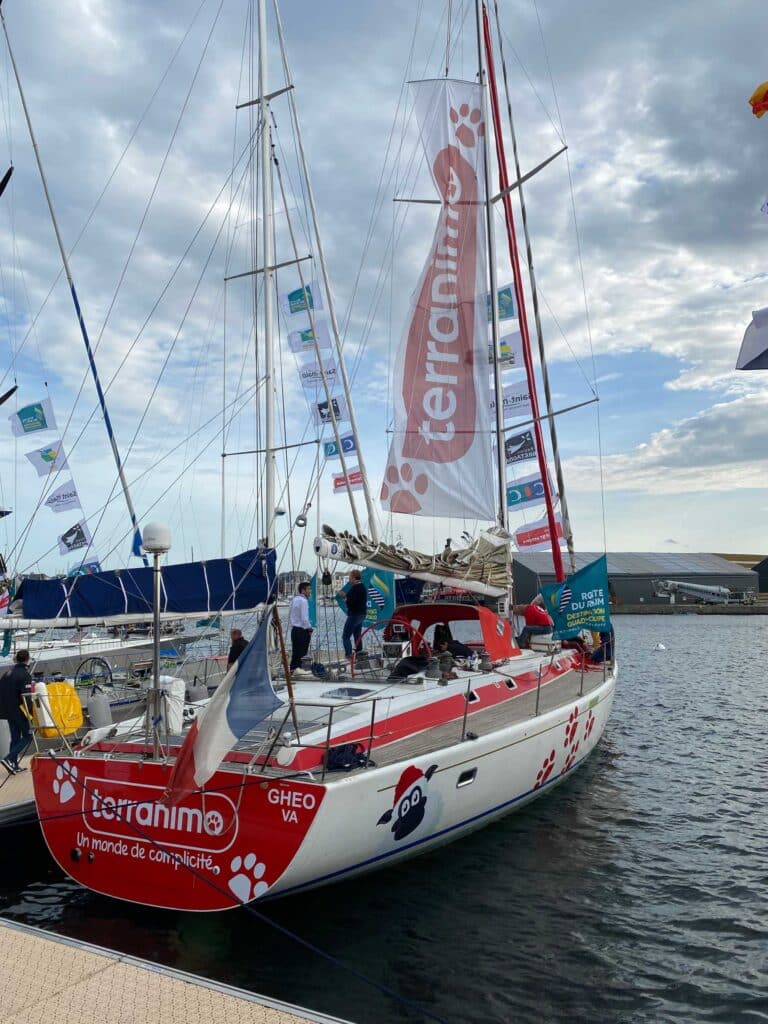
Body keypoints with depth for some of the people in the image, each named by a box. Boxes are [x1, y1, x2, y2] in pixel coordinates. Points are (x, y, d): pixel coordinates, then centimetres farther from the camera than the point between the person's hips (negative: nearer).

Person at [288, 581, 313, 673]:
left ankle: (292, 669, 17)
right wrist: (309, 629, -7)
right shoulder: (303, 601, -15)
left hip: (294, 630, 8)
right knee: (302, 653, -2)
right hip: (302, 630, -8)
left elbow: (289, 615, 16)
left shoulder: (294, 599, 11)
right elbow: (304, 618, -18)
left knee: (295, 652, 13)